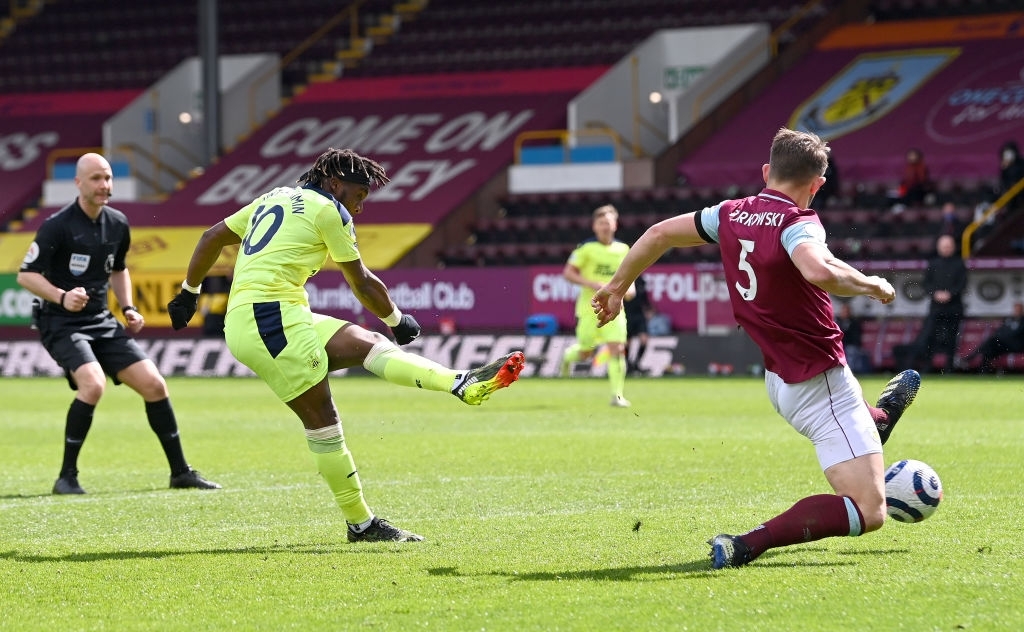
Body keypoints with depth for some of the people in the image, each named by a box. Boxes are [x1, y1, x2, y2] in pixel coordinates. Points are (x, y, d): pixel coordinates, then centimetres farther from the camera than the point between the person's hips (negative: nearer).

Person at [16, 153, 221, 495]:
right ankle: (66, 477, -16)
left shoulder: (118, 224, 6)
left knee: (154, 384, -2)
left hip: (102, 322, 6)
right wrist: (61, 297, -28)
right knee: (93, 384, -29)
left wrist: (128, 308, 9)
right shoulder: (57, 225, -14)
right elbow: (26, 274, -12)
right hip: (61, 323, -6)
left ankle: (180, 472, 11)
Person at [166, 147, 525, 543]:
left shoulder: (273, 199, 25)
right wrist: (397, 320, 23)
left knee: (370, 345, 1)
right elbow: (362, 283, 8)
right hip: (272, 317, -8)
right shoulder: (327, 210, 2)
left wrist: (188, 293, 34)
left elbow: (212, 238, 27)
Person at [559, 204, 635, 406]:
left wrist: (629, 288, 0)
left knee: (617, 349, -12)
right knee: (585, 353, 5)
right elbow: (568, 273, -7)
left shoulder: (623, 249, 7)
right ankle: (569, 355, 43)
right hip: (589, 307, -2)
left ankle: (617, 395, -8)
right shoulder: (586, 248, -5)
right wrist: (591, 284, -18)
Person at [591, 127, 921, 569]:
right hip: (821, 384, -9)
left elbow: (659, 234, 14)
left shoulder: (732, 215, 4)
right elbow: (818, 271, -40)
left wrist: (617, 286, 30)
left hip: (778, 381, 9)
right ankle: (748, 545, -22)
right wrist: (871, 284, -21)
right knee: (868, 512, -13)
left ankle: (880, 417, 74)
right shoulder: (797, 223, -18)